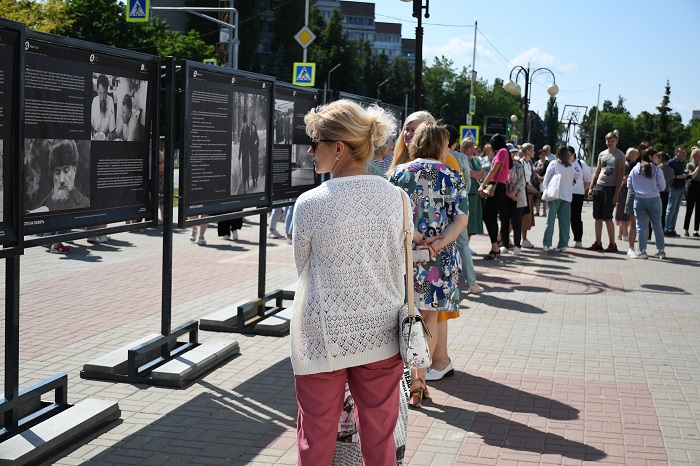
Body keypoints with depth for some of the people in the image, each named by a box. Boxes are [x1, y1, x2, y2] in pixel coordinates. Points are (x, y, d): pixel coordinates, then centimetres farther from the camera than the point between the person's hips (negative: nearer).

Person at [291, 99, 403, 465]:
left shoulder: (309, 204, -16)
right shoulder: (396, 197, -5)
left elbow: (303, 268, -1)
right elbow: (398, 268, 5)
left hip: (324, 339, -3)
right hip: (381, 337, 3)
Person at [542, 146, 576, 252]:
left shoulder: (553, 164, -1)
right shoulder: (571, 167, 8)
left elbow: (546, 179, -1)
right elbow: (577, 179, 12)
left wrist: (546, 191, 9)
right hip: (567, 196, 2)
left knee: (550, 220, 0)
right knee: (565, 221, 5)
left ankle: (546, 244, -3)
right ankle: (563, 245, 3)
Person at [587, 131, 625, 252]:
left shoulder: (620, 155, -3)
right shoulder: (602, 154, 13)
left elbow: (620, 175, -8)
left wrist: (616, 193, -14)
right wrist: (591, 187, 9)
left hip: (611, 188, -6)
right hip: (599, 187, 6)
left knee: (607, 217, -9)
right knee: (598, 217, 6)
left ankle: (612, 244, -1)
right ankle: (598, 243, 12)